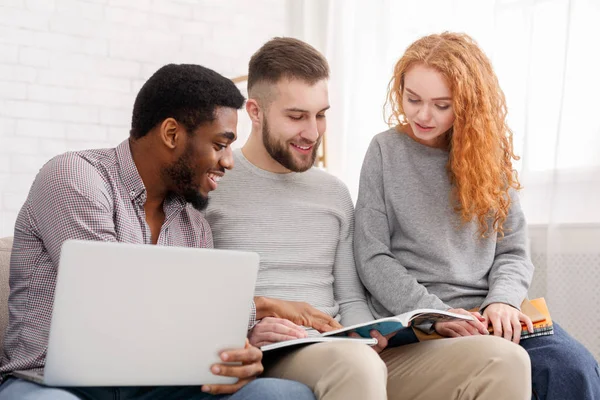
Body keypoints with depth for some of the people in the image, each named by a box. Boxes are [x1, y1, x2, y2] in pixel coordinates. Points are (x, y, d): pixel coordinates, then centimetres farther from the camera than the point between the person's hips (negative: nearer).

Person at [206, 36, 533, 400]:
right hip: (265, 358, -5)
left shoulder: (335, 193, 18)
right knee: (355, 364, -42)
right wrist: (243, 333, -19)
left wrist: (367, 338, -3)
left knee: (504, 361, -14)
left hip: (343, 352, 6)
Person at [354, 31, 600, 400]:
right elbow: (372, 258, -2)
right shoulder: (386, 151, 2)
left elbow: (513, 251, 10)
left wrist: (503, 301, -11)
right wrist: (436, 313, -13)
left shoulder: (490, 154, 10)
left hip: (492, 315, 4)